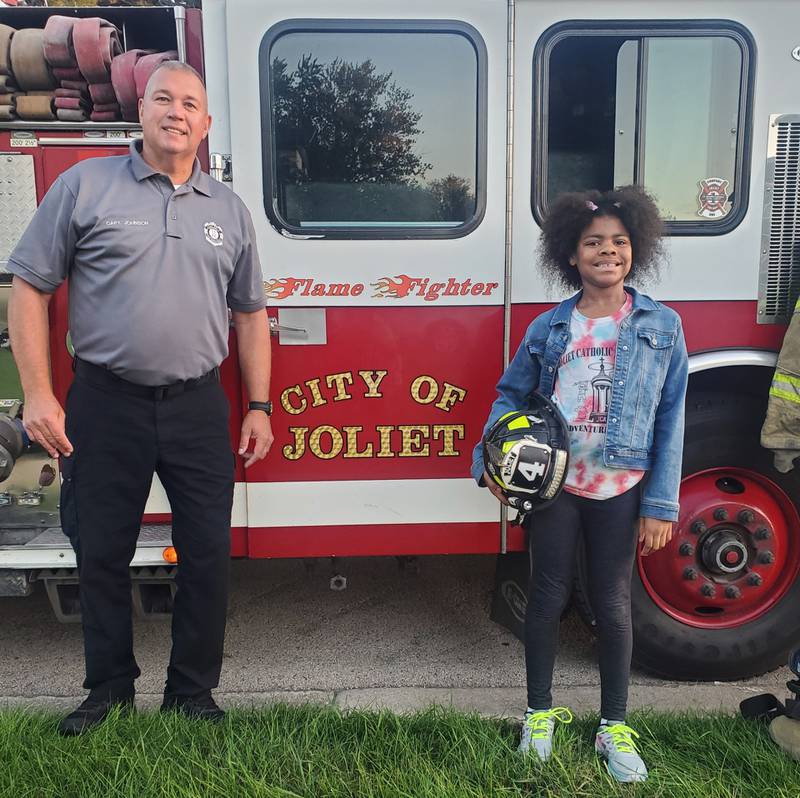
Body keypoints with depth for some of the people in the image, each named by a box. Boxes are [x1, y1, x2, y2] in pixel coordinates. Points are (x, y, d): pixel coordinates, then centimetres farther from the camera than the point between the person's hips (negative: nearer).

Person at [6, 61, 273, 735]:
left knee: (208, 554, 5)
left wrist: (260, 407, 8)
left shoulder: (230, 210, 11)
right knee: (102, 553, 9)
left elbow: (250, 313, 14)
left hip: (199, 408, 2)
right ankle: (109, 689, 29)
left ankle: (193, 692, 23)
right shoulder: (86, 185, 2)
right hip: (107, 406, -1)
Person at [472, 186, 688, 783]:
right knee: (549, 597, 10)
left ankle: (615, 727, 28)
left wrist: (661, 504, -6)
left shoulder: (662, 326, 0)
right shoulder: (549, 328, 2)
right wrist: (492, 460, -7)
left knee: (613, 606, 9)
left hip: (621, 490, -1)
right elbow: (511, 396, 8)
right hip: (554, 484, 1)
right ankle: (541, 712, 30)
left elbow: (671, 419, -2)